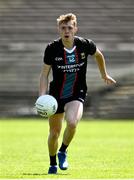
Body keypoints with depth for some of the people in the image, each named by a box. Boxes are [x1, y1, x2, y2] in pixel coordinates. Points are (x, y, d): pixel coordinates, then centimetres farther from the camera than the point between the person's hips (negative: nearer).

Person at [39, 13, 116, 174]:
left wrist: (104, 75, 26)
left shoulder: (85, 45, -11)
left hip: (77, 94, -1)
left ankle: (63, 151, -1)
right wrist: (42, 96, -16)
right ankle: (53, 164, 35)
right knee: (54, 132, 9)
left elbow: (98, 55, 13)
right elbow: (44, 73, -4)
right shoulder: (52, 48, -12)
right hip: (56, 95, 1)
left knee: (72, 122, -29)